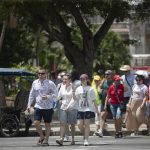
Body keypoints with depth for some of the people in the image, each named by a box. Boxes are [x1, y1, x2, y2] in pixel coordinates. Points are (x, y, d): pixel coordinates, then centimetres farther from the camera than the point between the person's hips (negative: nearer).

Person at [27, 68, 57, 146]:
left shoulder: (50, 83, -5)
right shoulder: (35, 83, 7)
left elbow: (55, 95, -3)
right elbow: (31, 95, 16)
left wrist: (47, 97, -19)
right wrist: (29, 105, 13)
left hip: (48, 107, -3)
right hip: (38, 106, 3)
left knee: (47, 124, 5)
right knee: (36, 123, -9)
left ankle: (46, 140, 17)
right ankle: (41, 137, 15)